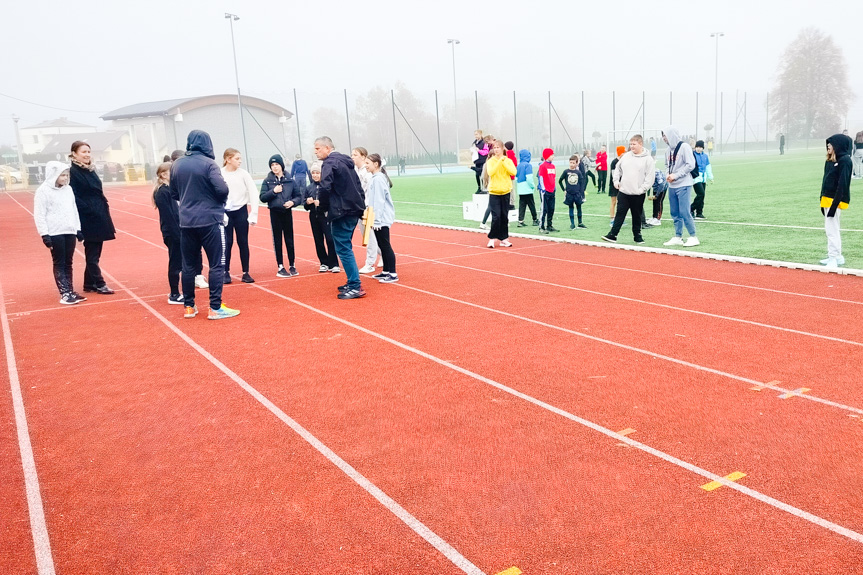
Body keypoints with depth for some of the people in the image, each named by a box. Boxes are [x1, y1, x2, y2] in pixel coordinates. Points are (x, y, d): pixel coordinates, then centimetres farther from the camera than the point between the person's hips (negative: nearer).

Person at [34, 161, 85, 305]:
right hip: (55, 234, -6)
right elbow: (39, 215, -9)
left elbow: (74, 210, 18)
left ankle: (70, 291, 17)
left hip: (70, 232, 6)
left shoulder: (68, 189, 11)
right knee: (59, 264, -1)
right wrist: (44, 235, -14)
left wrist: (78, 229, 16)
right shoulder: (43, 191, -7)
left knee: (68, 263, 11)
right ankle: (64, 294, -1)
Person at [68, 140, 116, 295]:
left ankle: (89, 284, 20)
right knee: (92, 253, 0)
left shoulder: (91, 170, 14)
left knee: (94, 252, 12)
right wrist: (88, 209, -20)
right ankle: (99, 284, 7)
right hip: (88, 218, -8)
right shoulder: (73, 172, -9)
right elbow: (73, 197, -16)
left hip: (100, 216, 8)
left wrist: (104, 209, 12)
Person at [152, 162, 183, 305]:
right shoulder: (162, 193, -14)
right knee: (175, 264, -2)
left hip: (175, 233, 9)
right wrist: (177, 234, -19)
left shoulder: (168, 190, 13)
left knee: (177, 263, 15)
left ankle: (175, 293, 24)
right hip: (172, 234, -9)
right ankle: (174, 296, 7)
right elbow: (167, 216, -19)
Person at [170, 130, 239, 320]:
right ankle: (215, 308, 0)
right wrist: (221, 201, 1)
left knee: (188, 265, 12)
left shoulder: (177, 165, 7)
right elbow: (222, 189, -19)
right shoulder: (208, 163, -10)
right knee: (216, 264, 0)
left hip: (186, 222, 6)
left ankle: (189, 306, 20)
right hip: (210, 221, -6)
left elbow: (173, 193, 13)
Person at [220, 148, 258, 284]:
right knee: (227, 243, 3)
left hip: (241, 211, 1)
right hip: (225, 212, -1)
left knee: (243, 242, 5)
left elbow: (253, 193, -2)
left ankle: (246, 273, 13)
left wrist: (254, 214, -6)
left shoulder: (243, 174, -4)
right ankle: (226, 273, 14)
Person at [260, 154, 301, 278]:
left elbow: (298, 196, 6)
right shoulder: (267, 181, 1)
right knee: (277, 240, 5)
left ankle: (292, 266, 16)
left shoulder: (289, 180, 3)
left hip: (287, 213, 1)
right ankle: (280, 267, 12)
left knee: (289, 240, 4)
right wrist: (273, 191, -15)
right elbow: (262, 197, -3)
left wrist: (293, 202, -13)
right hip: (275, 213, -1)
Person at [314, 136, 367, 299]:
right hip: (354, 210, 9)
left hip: (342, 212, -9)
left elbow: (325, 188, -23)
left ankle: (356, 287, -5)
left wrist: (324, 205, -7)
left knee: (343, 249, -5)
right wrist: (361, 204, 19)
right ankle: (353, 282, 22)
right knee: (345, 248, 17)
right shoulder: (345, 161, 18)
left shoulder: (329, 163, -10)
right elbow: (358, 186, 19)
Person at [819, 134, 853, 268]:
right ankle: (837, 257, 22)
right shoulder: (830, 161, 13)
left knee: (831, 228, -10)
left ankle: (834, 258, -8)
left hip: (836, 200, -9)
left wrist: (834, 204, -22)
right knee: (832, 228, 14)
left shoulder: (845, 161, -12)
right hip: (827, 198, 9)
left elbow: (842, 184, -18)